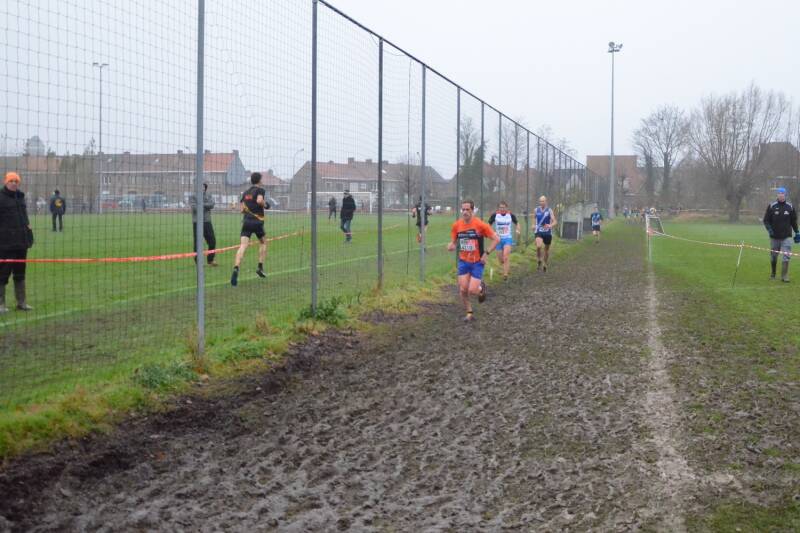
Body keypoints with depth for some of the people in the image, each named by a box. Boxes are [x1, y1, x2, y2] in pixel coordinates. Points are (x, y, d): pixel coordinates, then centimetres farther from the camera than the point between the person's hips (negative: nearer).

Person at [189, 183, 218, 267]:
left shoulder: (209, 196, 14)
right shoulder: (192, 197, 4)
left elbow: (211, 205, -6)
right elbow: (194, 207, -12)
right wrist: (206, 206, -5)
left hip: (207, 222, 4)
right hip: (197, 223, -4)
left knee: (212, 241, 2)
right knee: (197, 243, -4)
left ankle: (210, 260, 15)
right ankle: (198, 261, 6)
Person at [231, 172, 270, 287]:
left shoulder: (245, 193, 16)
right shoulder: (260, 190, -1)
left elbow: (242, 209, 16)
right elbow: (259, 200, -21)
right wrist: (265, 205, -1)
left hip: (246, 221, 3)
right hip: (257, 222, -3)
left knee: (243, 246, -10)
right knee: (263, 242, 22)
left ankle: (236, 269, -30)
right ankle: (260, 267, 15)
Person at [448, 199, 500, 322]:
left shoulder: (480, 224, -15)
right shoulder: (456, 225, -4)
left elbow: (496, 239, -9)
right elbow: (454, 242, 10)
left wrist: (486, 253, -14)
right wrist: (451, 246, -14)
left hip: (477, 262, -3)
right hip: (463, 261, 3)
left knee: (472, 290, -11)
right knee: (463, 290, -3)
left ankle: (481, 288, 26)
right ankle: (469, 313, 17)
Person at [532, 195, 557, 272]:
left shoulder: (549, 211, -6)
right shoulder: (536, 210, 2)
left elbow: (554, 222, -12)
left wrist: (550, 226, -33)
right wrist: (534, 225, 8)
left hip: (547, 233, 0)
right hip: (538, 232, 0)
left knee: (546, 249, 12)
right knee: (538, 246, -25)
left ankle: (545, 264, 34)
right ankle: (539, 260, -1)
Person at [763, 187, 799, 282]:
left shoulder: (790, 207, 3)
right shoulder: (771, 206, -1)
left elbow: (794, 221, 12)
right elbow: (766, 220, 1)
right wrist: (769, 229, -14)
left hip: (786, 236, 0)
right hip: (774, 237, 0)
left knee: (786, 256, -13)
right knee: (773, 257, 10)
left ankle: (784, 276, -10)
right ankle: (773, 274, 31)